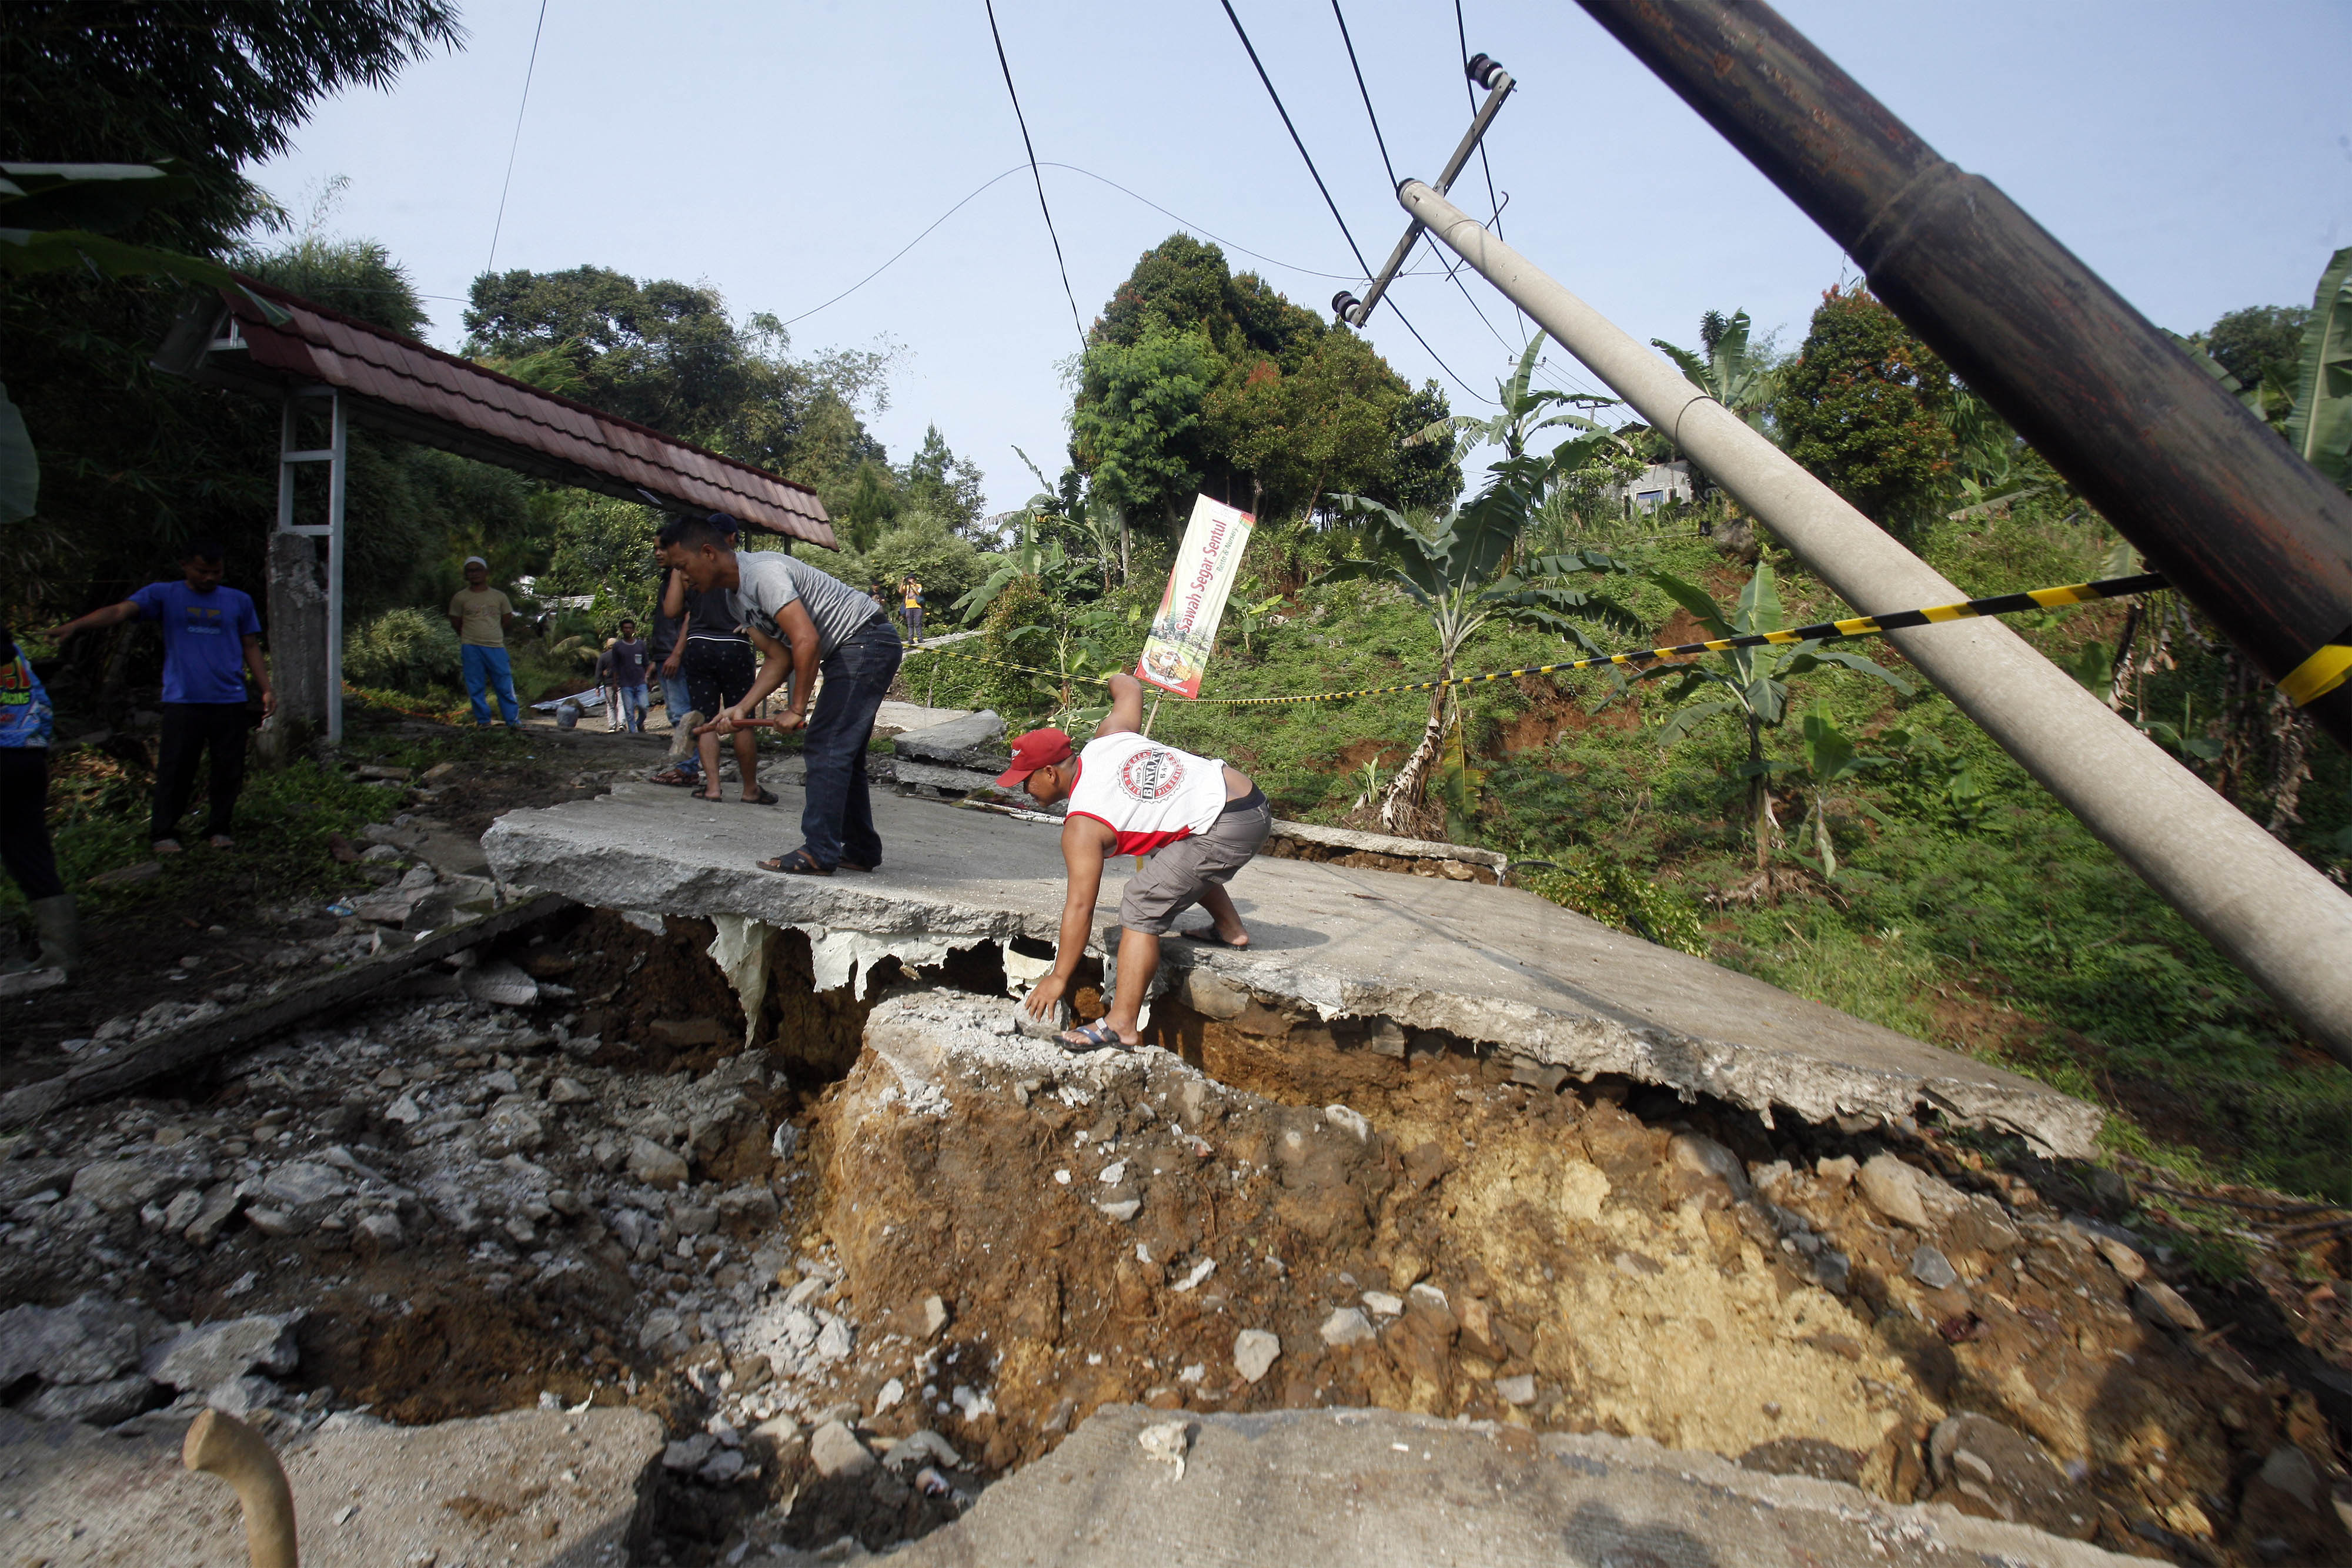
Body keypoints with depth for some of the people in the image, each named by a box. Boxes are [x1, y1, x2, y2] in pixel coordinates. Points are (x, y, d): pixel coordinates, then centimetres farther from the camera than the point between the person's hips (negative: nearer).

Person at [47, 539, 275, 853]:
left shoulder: (239, 600, 12)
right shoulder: (164, 595, 7)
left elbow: (251, 647, 14)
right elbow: (121, 611, -7)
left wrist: (266, 689, 6)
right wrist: (75, 625, -24)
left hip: (230, 701, 1)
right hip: (183, 701, -1)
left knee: (229, 769, 4)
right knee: (175, 770, -2)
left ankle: (220, 829, 16)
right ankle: (162, 834, 8)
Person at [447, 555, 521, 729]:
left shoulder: (499, 597, 7)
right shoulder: (460, 598, 5)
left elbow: (507, 620, 15)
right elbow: (455, 623, 13)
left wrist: (493, 633, 14)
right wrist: (470, 636, 14)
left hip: (496, 646, 0)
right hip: (471, 648, 0)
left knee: (505, 685, -2)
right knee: (476, 687, 2)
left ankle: (513, 720, 4)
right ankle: (483, 720, 10)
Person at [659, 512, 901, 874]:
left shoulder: (762, 572, -19)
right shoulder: (734, 594, 12)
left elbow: (806, 642, -27)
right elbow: (778, 658, 10)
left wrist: (797, 709, -19)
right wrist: (741, 708, -2)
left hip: (867, 641, -11)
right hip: (849, 653, 11)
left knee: (825, 750, -13)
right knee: (843, 754, 12)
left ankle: (817, 854, -10)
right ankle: (860, 851, 17)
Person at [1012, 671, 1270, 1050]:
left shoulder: (1083, 825, -11)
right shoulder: (1105, 739, 8)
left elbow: (1080, 906, -11)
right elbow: (1131, 691, 26)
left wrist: (1058, 979, -2)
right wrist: (1121, 680, 52)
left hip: (1229, 828, -10)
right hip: (1249, 795, 10)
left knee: (1142, 906, -9)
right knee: (1179, 857, 36)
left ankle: (1122, 1025, -11)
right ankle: (1231, 929, 46)